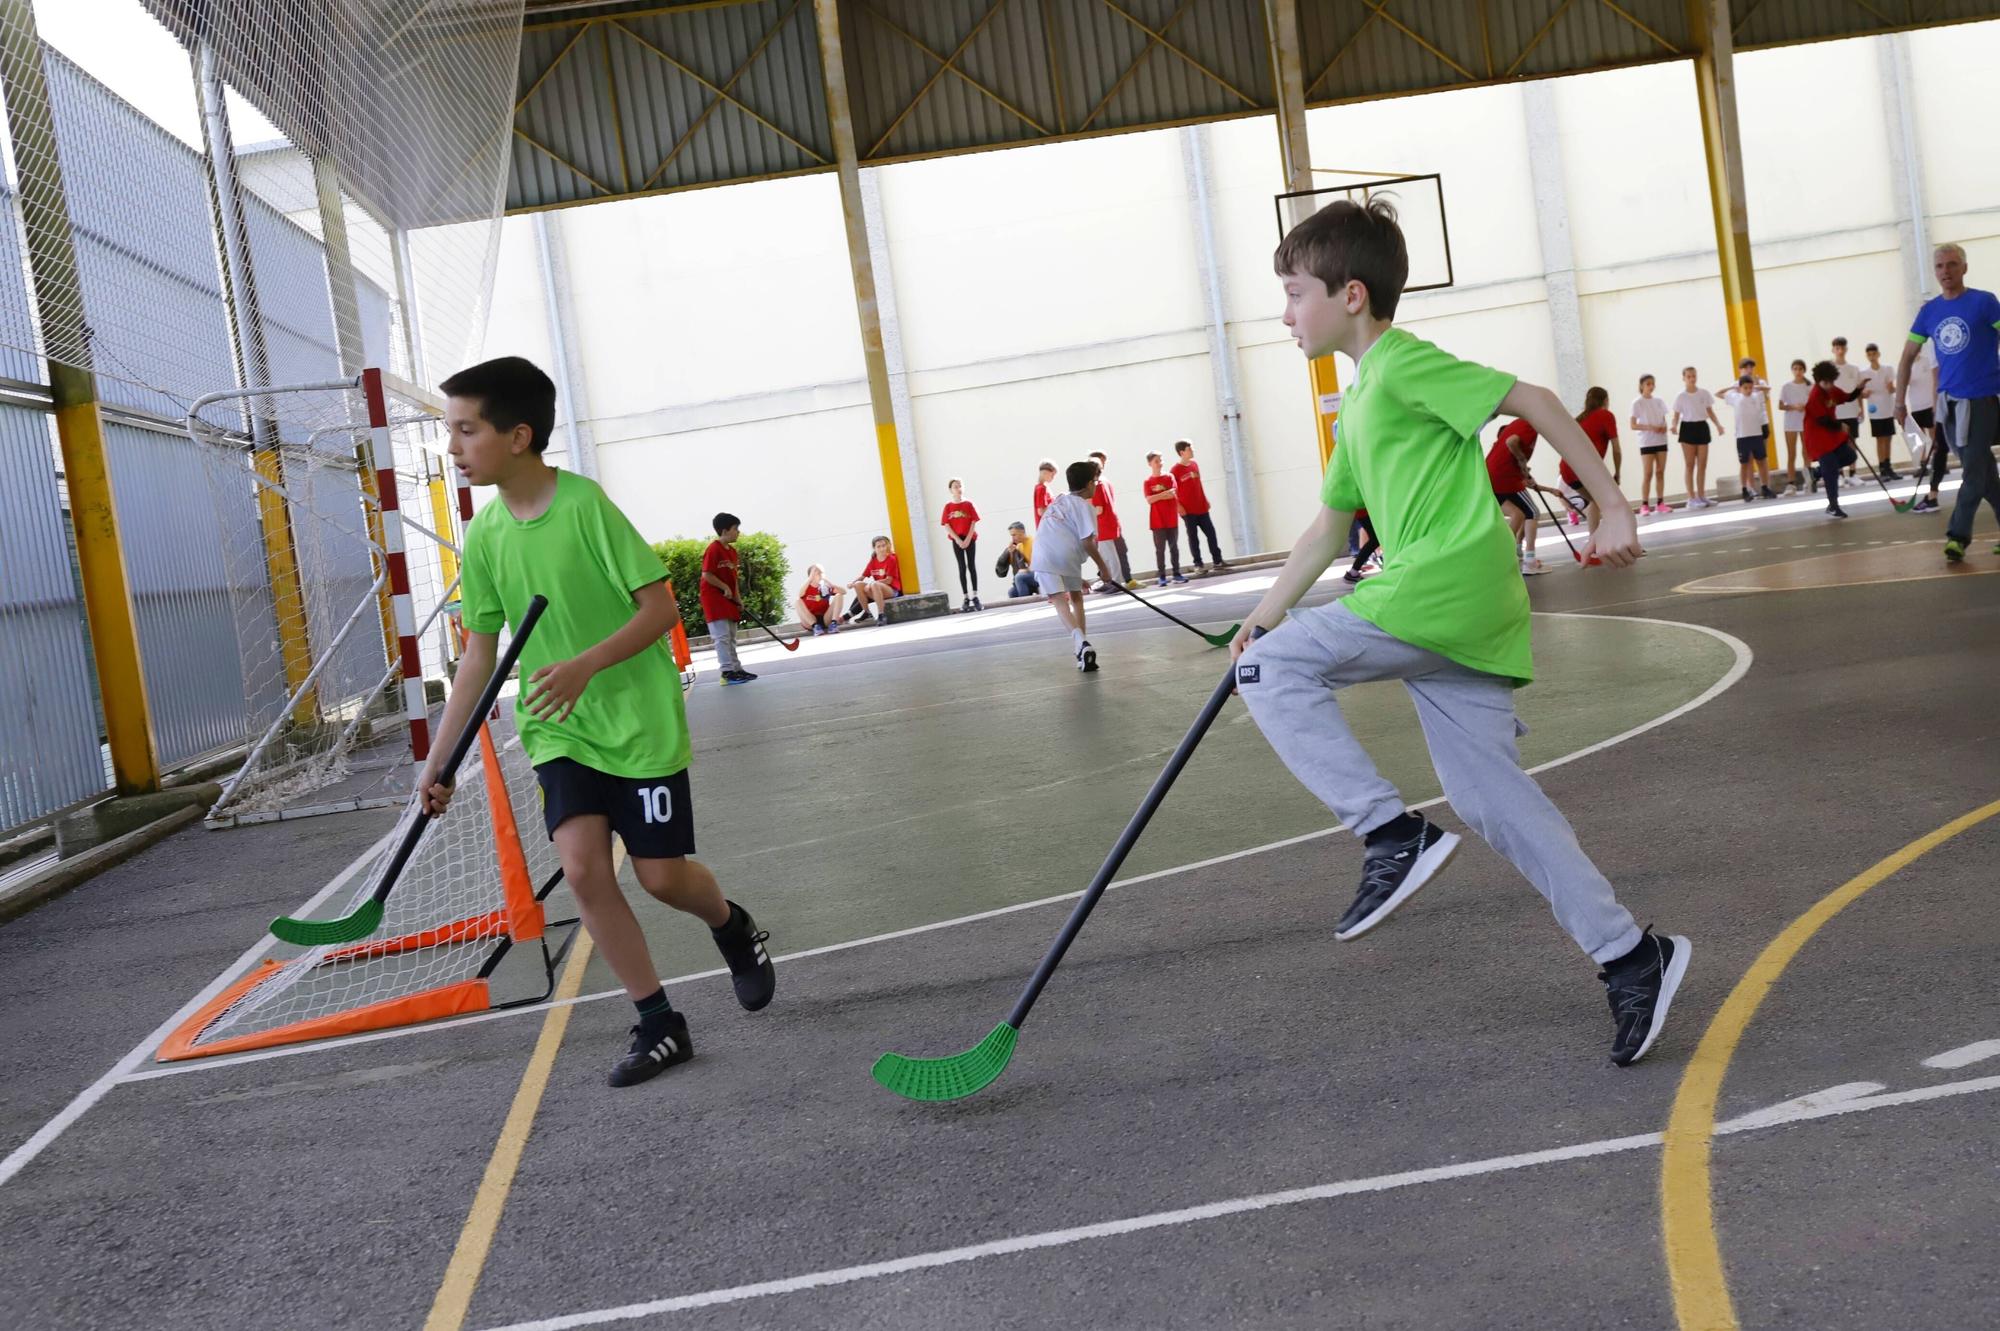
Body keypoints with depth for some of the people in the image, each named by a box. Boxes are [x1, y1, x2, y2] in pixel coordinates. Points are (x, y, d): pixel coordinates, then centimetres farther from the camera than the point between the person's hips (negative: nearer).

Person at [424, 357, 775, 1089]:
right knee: (581, 865, -12)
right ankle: (659, 1024, 1)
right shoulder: (484, 534, -1)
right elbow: (479, 656, 4)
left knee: (661, 875, -1)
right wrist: (439, 759, 2)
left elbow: (661, 607, -16)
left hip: (641, 720, -4)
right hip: (559, 731, 4)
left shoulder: (587, 505, -17)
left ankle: (731, 926, 35)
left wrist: (587, 664, -30)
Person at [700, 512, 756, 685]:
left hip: (728, 599, 9)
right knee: (722, 636, -10)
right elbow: (706, 574, -19)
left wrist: (738, 597, 8)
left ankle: (736, 669, 18)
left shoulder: (732, 550, 11)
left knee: (731, 637, 13)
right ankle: (726, 671, -10)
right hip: (714, 597, -9)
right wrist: (725, 588, -17)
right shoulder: (713, 549, -16)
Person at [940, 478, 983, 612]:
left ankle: (975, 597, 3)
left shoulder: (968, 505, 2)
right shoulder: (948, 507, 1)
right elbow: (947, 525, -3)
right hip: (957, 540, 0)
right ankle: (965, 599, 5)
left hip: (970, 539, 0)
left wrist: (968, 539, -12)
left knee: (972, 566, 1)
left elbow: (974, 522, -2)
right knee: (962, 568, 2)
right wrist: (958, 540, -12)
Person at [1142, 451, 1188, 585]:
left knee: (1174, 547, 7)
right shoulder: (1148, 482, 0)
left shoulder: (1169, 477, 6)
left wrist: (1158, 495, -10)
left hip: (1172, 519, 2)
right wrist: (1165, 494, -11)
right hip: (1157, 521, -2)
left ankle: (1176, 574, 12)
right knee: (1160, 549, -2)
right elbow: (1149, 500, -12)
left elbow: (1173, 493, -8)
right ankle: (1162, 576, 0)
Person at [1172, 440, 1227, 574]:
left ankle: (1217, 562, 11)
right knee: (1193, 537, 0)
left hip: (1201, 508, 6)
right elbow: (1173, 491, -10)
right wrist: (1179, 507, -15)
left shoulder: (1195, 464, 10)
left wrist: (1206, 500, 17)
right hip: (1188, 511, -6)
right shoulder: (1176, 470, -10)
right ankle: (1198, 565, 4)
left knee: (1211, 533, 5)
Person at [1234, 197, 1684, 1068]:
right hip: (1458, 622, 9)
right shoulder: (1358, 404, 24)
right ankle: (1631, 957, 10)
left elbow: (1535, 403, -8)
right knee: (1490, 796, 7)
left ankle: (1392, 835, -11)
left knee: (1274, 669, -8)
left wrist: (1612, 507, -9)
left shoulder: (1404, 364, -4)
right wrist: (1267, 613, 25)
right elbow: (1329, 524, 30)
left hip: (1445, 586, -9)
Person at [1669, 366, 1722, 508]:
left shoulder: (1704, 393, 5)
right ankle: (1692, 498, 0)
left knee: (1702, 465, 5)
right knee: (1690, 465, -2)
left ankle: (1701, 496, 14)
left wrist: (1718, 424, -3)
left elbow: (1710, 411, 10)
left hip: (1702, 427, 4)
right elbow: (1676, 415, -3)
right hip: (1688, 428, -4)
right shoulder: (1681, 397, -4)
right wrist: (1675, 426, -23)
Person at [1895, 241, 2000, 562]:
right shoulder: (1929, 311, 8)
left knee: (1973, 472, -7)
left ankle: (1958, 535, -7)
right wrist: (1900, 402, 11)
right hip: (1948, 403, 4)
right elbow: (1907, 357, 13)